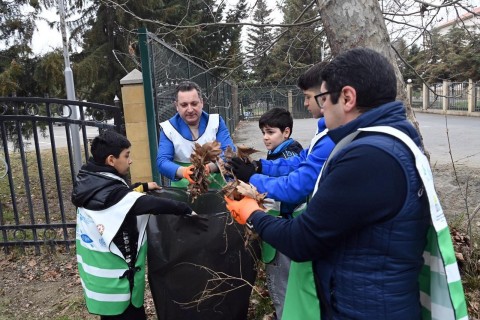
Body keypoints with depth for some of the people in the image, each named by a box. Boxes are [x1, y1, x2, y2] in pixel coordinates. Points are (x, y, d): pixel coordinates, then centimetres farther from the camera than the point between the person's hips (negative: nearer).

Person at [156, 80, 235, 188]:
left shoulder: (216, 121, 4)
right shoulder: (168, 128, 3)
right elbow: (162, 161, -7)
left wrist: (210, 167, -27)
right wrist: (184, 171, -29)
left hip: (217, 187, 1)